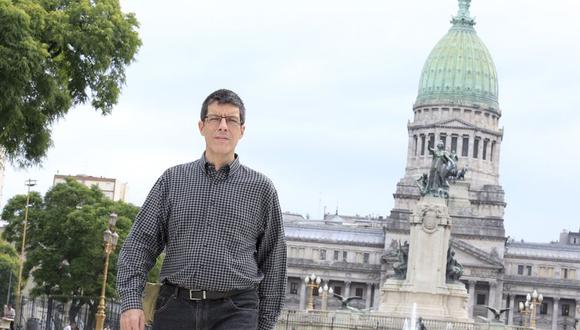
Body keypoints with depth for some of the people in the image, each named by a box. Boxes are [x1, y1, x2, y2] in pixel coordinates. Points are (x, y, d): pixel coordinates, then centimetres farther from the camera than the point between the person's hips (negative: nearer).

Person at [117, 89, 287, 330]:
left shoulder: (260, 188, 9)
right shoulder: (172, 180, 12)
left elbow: (273, 261, 12)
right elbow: (141, 242, 7)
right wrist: (131, 301, -6)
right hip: (176, 309, 2)